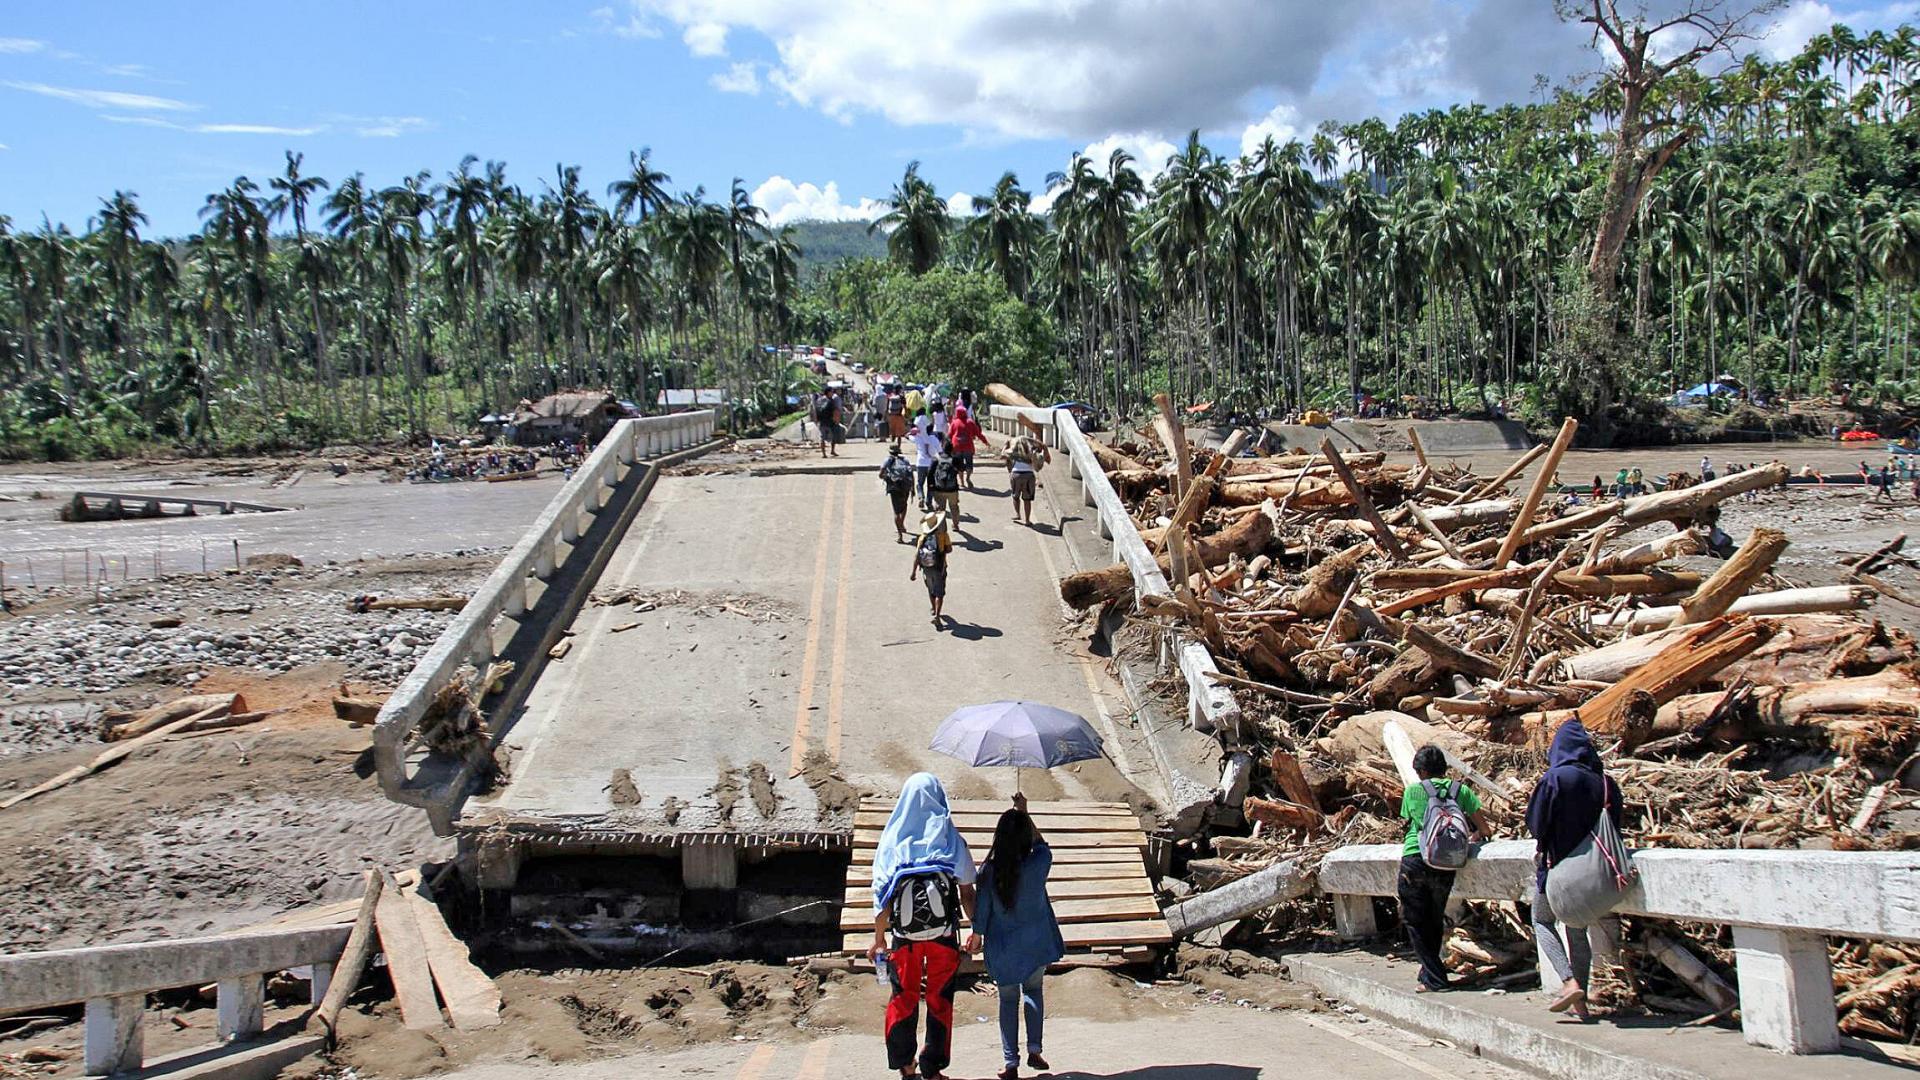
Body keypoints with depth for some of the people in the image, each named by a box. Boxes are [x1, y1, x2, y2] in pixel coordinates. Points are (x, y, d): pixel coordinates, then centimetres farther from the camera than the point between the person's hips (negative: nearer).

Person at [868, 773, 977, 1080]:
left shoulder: (893, 840, -2)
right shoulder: (950, 839, -4)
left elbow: (882, 896, -2)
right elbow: (967, 893, -3)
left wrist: (879, 939, 6)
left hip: (904, 936, 1)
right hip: (944, 934, -1)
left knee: (903, 998, 15)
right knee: (939, 1000, 10)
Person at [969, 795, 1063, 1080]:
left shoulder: (989, 871, -18)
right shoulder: (1036, 865, -19)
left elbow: (982, 907, -6)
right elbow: (1042, 845, 5)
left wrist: (977, 935, 12)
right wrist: (1024, 812, 11)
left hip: (1002, 947, 0)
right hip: (1035, 944, 0)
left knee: (1008, 1000, 12)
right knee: (1033, 991, 22)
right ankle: (1034, 1050, 17)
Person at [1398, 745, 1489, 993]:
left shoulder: (1412, 791, 6)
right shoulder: (1461, 790, 8)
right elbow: (1483, 828, 8)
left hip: (1414, 861, -2)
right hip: (1445, 866, 2)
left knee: (1415, 922, 7)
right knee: (1435, 922, 19)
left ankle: (1435, 979, 1)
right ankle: (1429, 975, 25)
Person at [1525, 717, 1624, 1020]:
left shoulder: (1555, 778, -17)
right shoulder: (1605, 782, -3)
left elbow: (1536, 821, -13)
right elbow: (1614, 826, 6)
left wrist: (1542, 847, 6)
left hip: (1558, 861, -5)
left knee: (1542, 921, 11)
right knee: (1577, 929, 14)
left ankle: (1570, 981, -8)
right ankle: (1580, 1001, 14)